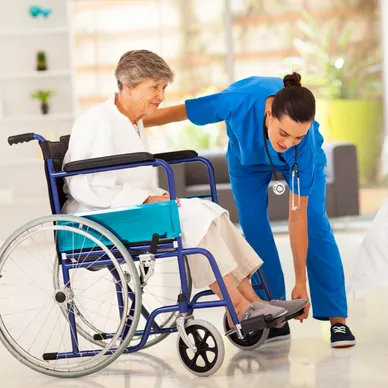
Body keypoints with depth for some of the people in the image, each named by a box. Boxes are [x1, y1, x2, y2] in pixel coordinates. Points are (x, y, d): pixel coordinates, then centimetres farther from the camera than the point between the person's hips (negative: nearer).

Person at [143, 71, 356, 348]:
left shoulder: (306, 143, -42)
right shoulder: (242, 101, -45)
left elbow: (297, 218, -35)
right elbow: (177, 113, -30)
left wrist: (301, 282, -32)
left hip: (304, 160, -1)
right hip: (247, 158, 1)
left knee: (315, 224, -14)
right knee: (253, 227, -10)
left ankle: (338, 319, -10)